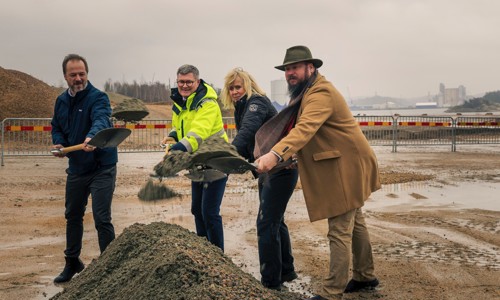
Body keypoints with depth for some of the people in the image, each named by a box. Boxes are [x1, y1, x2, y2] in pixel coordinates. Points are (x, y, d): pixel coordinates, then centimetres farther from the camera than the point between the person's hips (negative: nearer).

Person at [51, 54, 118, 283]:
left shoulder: (98, 98, -16)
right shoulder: (62, 101, 5)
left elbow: (101, 119, -36)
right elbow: (56, 126, 17)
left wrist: (92, 136, -57)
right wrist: (59, 142, -5)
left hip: (101, 168, -7)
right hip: (76, 168, 7)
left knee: (102, 218, -8)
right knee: (72, 215, 18)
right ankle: (72, 262, 36)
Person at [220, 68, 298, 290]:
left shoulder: (256, 103, -16)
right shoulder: (244, 107, 14)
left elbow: (247, 131, -36)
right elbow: (247, 144, 12)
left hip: (281, 169, -11)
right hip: (268, 170, 11)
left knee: (266, 224, -10)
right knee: (275, 221, 19)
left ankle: (271, 283, -3)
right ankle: (286, 272, 33)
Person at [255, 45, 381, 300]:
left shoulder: (321, 93, -21)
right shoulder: (307, 91, 13)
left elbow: (305, 128, -37)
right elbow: (301, 128, 15)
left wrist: (275, 154, -50)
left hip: (346, 168, -11)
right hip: (344, 167, 11)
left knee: (339, 232, -7)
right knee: (354, 224, 21)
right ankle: (365, 275, 35)